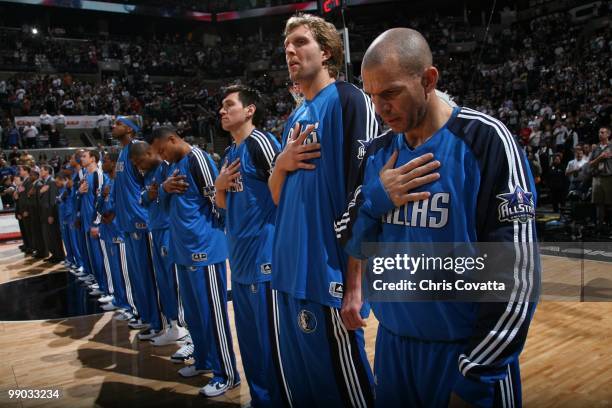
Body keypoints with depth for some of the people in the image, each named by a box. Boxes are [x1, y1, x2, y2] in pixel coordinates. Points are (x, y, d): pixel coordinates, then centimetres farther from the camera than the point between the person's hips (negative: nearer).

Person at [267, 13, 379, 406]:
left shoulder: (349, 100, -8)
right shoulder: (295, 118, 16)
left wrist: (353, 273, -18)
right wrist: (282, 163, -4)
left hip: (328, 269, -8)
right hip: (291, 269, 8)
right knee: (295, 374, 19)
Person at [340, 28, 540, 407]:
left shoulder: (485, 140, -14)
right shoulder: (379, 153, 3)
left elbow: (517, 273, -15)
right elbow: (354, 245, 7)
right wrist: (375, 200, -12)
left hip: (465, 348, -5)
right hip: (392, 342, 5)